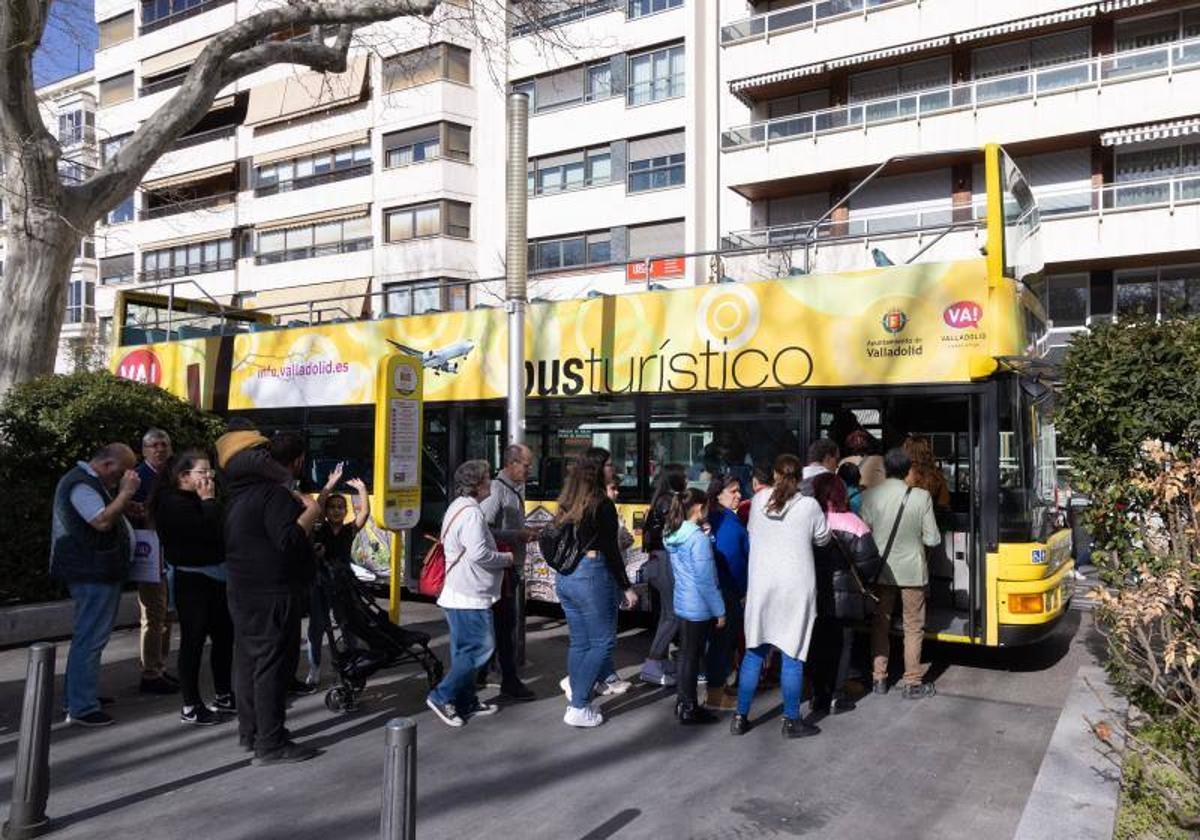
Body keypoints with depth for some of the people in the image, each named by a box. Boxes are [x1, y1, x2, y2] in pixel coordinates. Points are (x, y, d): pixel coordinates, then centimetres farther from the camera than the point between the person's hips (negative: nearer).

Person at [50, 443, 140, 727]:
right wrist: (126, 492, -20)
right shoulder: (81, 484, -16)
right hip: (93, 574, -11)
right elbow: (102, 521, -26)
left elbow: (109, 514, 24)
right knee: (90, 639, -7)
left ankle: (77, 697, 28)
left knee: (88, 637, 18)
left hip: (98, 572, 11)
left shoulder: (91, 481, 17)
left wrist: (125, 496, 10)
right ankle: (81, 709, -3)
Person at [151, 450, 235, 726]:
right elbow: (209, 531, -24)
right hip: (192, 579, -9)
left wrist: (210, 500, 4)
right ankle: (191, 707, 8)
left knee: (225, 635, 13)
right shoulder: (173, 503, -13)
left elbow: (224, 527, 11)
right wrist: (209, 500, -15)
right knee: (194, 640, -2)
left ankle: (223, 696, 26)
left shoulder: (198, 500, 15)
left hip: (215, 577, 9)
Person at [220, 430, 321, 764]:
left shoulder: (242, 492, 12)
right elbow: (289, 541, -28)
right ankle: (270, 744, 0)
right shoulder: (277, 494, -20)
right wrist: (311, 511, -16)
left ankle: (250, 731, 28)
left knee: (248, 659, 16)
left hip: (243, 591, 10)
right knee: (273, 665, -5)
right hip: (273, 595, -10)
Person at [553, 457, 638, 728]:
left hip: (564, 578, 7)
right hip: (592, 576, -7)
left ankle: (576, 695, 20)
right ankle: (578, 707, 1)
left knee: (579, 642, 15)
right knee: (603, 642, 2)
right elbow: (610, 551, -10)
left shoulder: (566, 509, 11)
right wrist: (626, 587, -5)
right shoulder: (603, 505, -6)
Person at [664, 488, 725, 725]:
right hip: (698, 607, -8)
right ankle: (689, 709, 14)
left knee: (686, 654, 18)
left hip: (682, 604, 8)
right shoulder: (699, 538, -20)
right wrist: (720, 611, -12)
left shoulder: (674, 536, 5)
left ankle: (683, 703, 29)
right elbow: (706, 580, -19)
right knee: (692, 657, 3)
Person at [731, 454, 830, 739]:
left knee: (754, 652, 11)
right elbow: (822, 539, 6)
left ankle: (741, 717, 18)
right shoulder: (809, 505, -7)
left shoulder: (759, 499, -1)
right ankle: (791, 721, 15)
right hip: (796, 587, -2)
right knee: (792, 654, 6)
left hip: (760, 584, 3)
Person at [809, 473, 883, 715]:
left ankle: (818, 696, 20)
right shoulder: (851, 523, -13)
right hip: (843, 595, -2)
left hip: (815, 595, 2)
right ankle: (836, 698, 13)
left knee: (819, 644, 14)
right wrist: (864, 583, 5)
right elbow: (868, 560, -13)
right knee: (841, 645, 10)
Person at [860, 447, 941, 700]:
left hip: (881, 570, 2)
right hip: (911, 570, -1)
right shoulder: (921, 497, -13)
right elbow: (932, 539, -9)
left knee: (880, 624, 15)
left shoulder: (869, 496, -11)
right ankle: (913, 684, 16)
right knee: (913, 627, 11)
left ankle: (879, 679, 21)